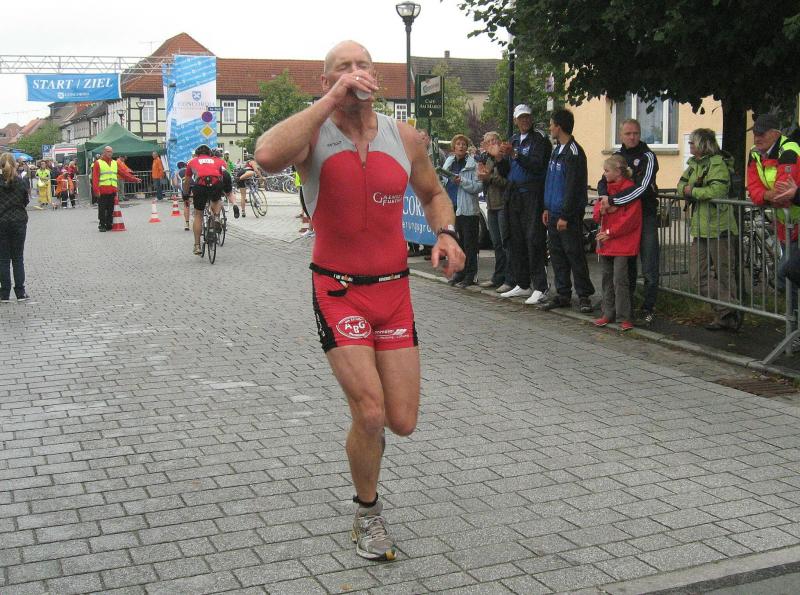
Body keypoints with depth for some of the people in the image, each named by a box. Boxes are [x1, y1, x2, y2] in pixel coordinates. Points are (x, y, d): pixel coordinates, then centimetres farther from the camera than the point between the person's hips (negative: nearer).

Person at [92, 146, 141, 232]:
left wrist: (134, 179, 12)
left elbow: (123, 173, 20)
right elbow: (95, 178, -6)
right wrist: (96, 190, -15)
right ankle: (102, 225, 2)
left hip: (112, 191, 5)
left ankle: (109, 225, 14)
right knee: (102, 209, -3)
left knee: (111, 209, 6)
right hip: (102, 191, -5)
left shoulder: (115, 163, 19)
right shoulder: (98, 163, 1)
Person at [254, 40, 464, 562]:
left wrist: (445, 233, -3)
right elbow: (268, 156, -33)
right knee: (371, 414, -12)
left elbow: (434, 193, 19)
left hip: (394, 290, 4)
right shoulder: (315, 133, -9)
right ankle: (368, 515, 16)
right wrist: (332, 100, -27)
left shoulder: (405, 137, 2)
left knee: (403, 422, 3)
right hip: (338, 290, -3)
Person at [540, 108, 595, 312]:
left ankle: (584, 295, 5)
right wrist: (547, 208, 15)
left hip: (569, 214, -9)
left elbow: (574, 187, -18)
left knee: (574, 254, -4)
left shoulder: (574, 152, -14)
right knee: (557, 255, 10)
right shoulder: (557, 150, 14)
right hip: (554, 212, 9)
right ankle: (563, 295, 18)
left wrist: (565, 215, -19)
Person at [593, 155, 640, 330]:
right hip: (605, 241, 8)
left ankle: (625, 317, -1)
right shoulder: (607, 188, 14)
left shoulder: (630, 188, -11)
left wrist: (610, 233, -16)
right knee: (607, 278, 14)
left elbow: (631, 217, -17)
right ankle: (608, 313, 23)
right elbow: (597, 212, 17)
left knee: (619, 280, -8)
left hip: (622, 242, -8)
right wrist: (601, 210, -8)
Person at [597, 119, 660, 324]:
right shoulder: (618, 154, 10)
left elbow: (641, 188, -19)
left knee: (649, 268, -5)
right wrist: (605, 198, -15)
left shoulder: (647, 157, -8)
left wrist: (613, 200, -23)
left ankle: (648, 308, 3)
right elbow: (604, 182, 7)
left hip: (646, 216, -5)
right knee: (626, 264, 13)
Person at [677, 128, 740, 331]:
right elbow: (681, 185, 12)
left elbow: (717, 190, -25)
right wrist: (687, 188, -10)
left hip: (719, 229, -9)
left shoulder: (717, 163, -12)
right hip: (700, 229, 9)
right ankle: (726, 314, 8)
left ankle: (728, 315, 6)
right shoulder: (693, 164, 16)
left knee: (725, 275, -1)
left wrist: (692, 190, -13)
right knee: (698, 277, 5)